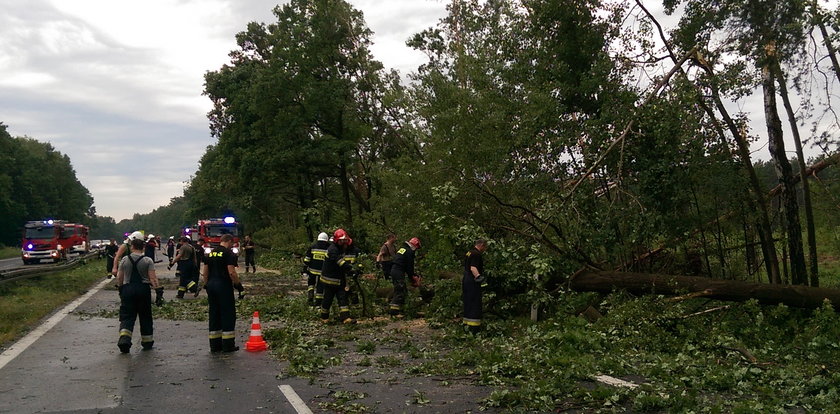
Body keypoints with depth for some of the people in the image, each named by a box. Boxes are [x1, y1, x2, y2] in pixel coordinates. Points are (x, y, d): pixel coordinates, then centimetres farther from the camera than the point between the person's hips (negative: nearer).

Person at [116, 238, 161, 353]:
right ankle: (147, 342, 18)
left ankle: (124, 338, -16)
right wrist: (156, 287, -2)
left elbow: (119, 277, 8)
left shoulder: (124, 260, 2)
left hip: (127, 289, 1)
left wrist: (120, 287, 23)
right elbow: (153, 277, -11)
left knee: (127, 316, 4)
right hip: (143, 289, -1)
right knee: (145, 316, 10)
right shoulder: (148, 261, -3)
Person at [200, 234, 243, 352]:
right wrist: (238, 285, -6)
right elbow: (231, 272, -17)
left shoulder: (210, 254, 12)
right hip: (224, 286, -7)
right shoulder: (229, 254, -10)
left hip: (211, 286, 7)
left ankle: (215, 345, 15)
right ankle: (228, 345, 1)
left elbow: (205, 273, 14)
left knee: (213, 315, 11)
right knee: (228, 314, 0)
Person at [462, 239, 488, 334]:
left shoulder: (468, 253, 16)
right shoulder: (476, 254, -14)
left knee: (468, 304, 15)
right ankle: (474, 328, -9)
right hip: (473, 283, -10)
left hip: (466, 281, 10)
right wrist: (479, 276, -42)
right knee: (475, 305, -7)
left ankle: (466, 325, 21)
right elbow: (473, 268, -28)